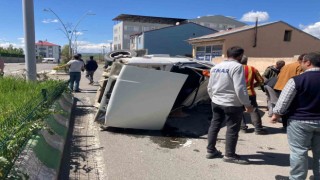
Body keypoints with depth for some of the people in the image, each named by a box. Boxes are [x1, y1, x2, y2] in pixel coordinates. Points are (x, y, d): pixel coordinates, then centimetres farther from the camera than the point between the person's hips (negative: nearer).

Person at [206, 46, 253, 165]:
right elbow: (240, 88, -21)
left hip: (216, 102, 8)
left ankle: (211, 151, 24)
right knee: (232, 129, 4)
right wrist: (247, 104, -13)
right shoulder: (237, 67, -15)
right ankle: (230, 155, 14)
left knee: (214, 125, 15)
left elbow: (210, 87, 15)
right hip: (232, 104, -7)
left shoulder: (215, 67, 9)